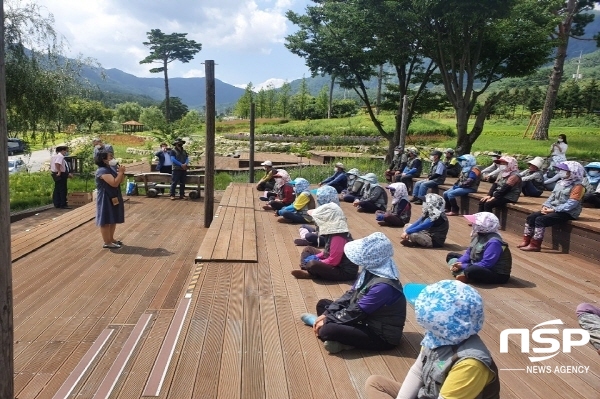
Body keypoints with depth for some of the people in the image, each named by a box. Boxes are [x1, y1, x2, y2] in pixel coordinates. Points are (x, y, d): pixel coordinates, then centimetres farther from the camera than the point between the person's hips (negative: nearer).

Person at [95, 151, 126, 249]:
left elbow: (120, 181, 16)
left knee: (113, 220, 16)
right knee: (106, 221, -2)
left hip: (114, 198, 10)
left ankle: (111, 239, 28)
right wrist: (121, 172, -19)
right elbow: (114, 183, -28)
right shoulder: (102, 171, -19)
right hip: (106, 199, -10)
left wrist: (122, 173, -2)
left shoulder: (111, 168, 11)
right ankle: (107, 242, 4)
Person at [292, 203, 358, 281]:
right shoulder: (332, 231, 2)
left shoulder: (338, 237, -27)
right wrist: (315, 257, 0)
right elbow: (328, 251, 15)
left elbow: (333, 261, -24)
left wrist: (316, 262, -11)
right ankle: (306, 270, -8)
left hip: (345, 272, -11)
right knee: (308, 249, 15)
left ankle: (310, 274, -1)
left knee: (312, 265, -33)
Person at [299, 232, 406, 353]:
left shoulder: (384, 286, -30)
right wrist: (326, 314, -4)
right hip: (366, 321, 10)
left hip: (382, 336, -10)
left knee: (326, 330, -29)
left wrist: (327, 320, -14)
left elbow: (357, 312, -25)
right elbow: (350, 294, 5)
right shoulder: (371, 270, -1)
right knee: (322, 304, 10)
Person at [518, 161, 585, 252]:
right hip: (554, 209, 9)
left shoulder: (577, 186, -13)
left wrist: (554, 209, -24)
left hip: (567, 213, -9)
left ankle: (535, 245, -20)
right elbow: (552, 196, 16)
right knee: (531, 217, -6)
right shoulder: (560, 183, 15)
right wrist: (545, 206, -3)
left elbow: (571, 204, -22)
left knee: (540, 220, -27)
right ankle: (526, 241, 0)